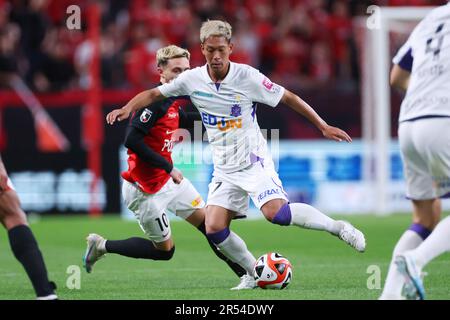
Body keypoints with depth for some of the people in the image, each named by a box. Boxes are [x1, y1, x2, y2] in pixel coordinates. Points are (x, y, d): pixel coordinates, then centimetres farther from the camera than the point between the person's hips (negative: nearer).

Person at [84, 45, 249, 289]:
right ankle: (102, 246, 17)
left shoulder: (175, 100, 4)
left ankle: (245, 272, 19)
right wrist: (168, 168, -27)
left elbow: (181, 120, 26)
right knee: (165, 250, 3)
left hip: (168, 178, 9)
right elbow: (132, 140, -30)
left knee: (206, 220, 9)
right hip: (146, 188, -9)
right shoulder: (155, 100, -23)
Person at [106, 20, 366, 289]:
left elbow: (289, 98, -5)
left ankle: (339, 228, -8)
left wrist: (323, 126, -4)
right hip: (225, 170, 4)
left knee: (277, 213, -27)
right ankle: (255, 275, 12)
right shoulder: (192, 79, -4)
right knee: (214, 229, -8)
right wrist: (128, 108, -11)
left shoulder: (247, 76, -13)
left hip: (254, 162, -4)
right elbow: (154, 94, 7)